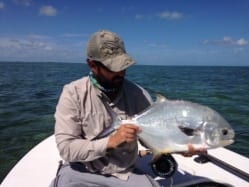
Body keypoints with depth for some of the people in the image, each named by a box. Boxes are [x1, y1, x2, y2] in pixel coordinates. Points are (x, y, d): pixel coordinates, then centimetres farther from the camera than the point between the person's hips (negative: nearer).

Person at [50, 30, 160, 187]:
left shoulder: (138, 93, -9)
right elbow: (67, 148, -18)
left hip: (125, 173, 2)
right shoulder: (73, 93, -15)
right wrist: (111, 141, -27)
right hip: (80, 172, -2)